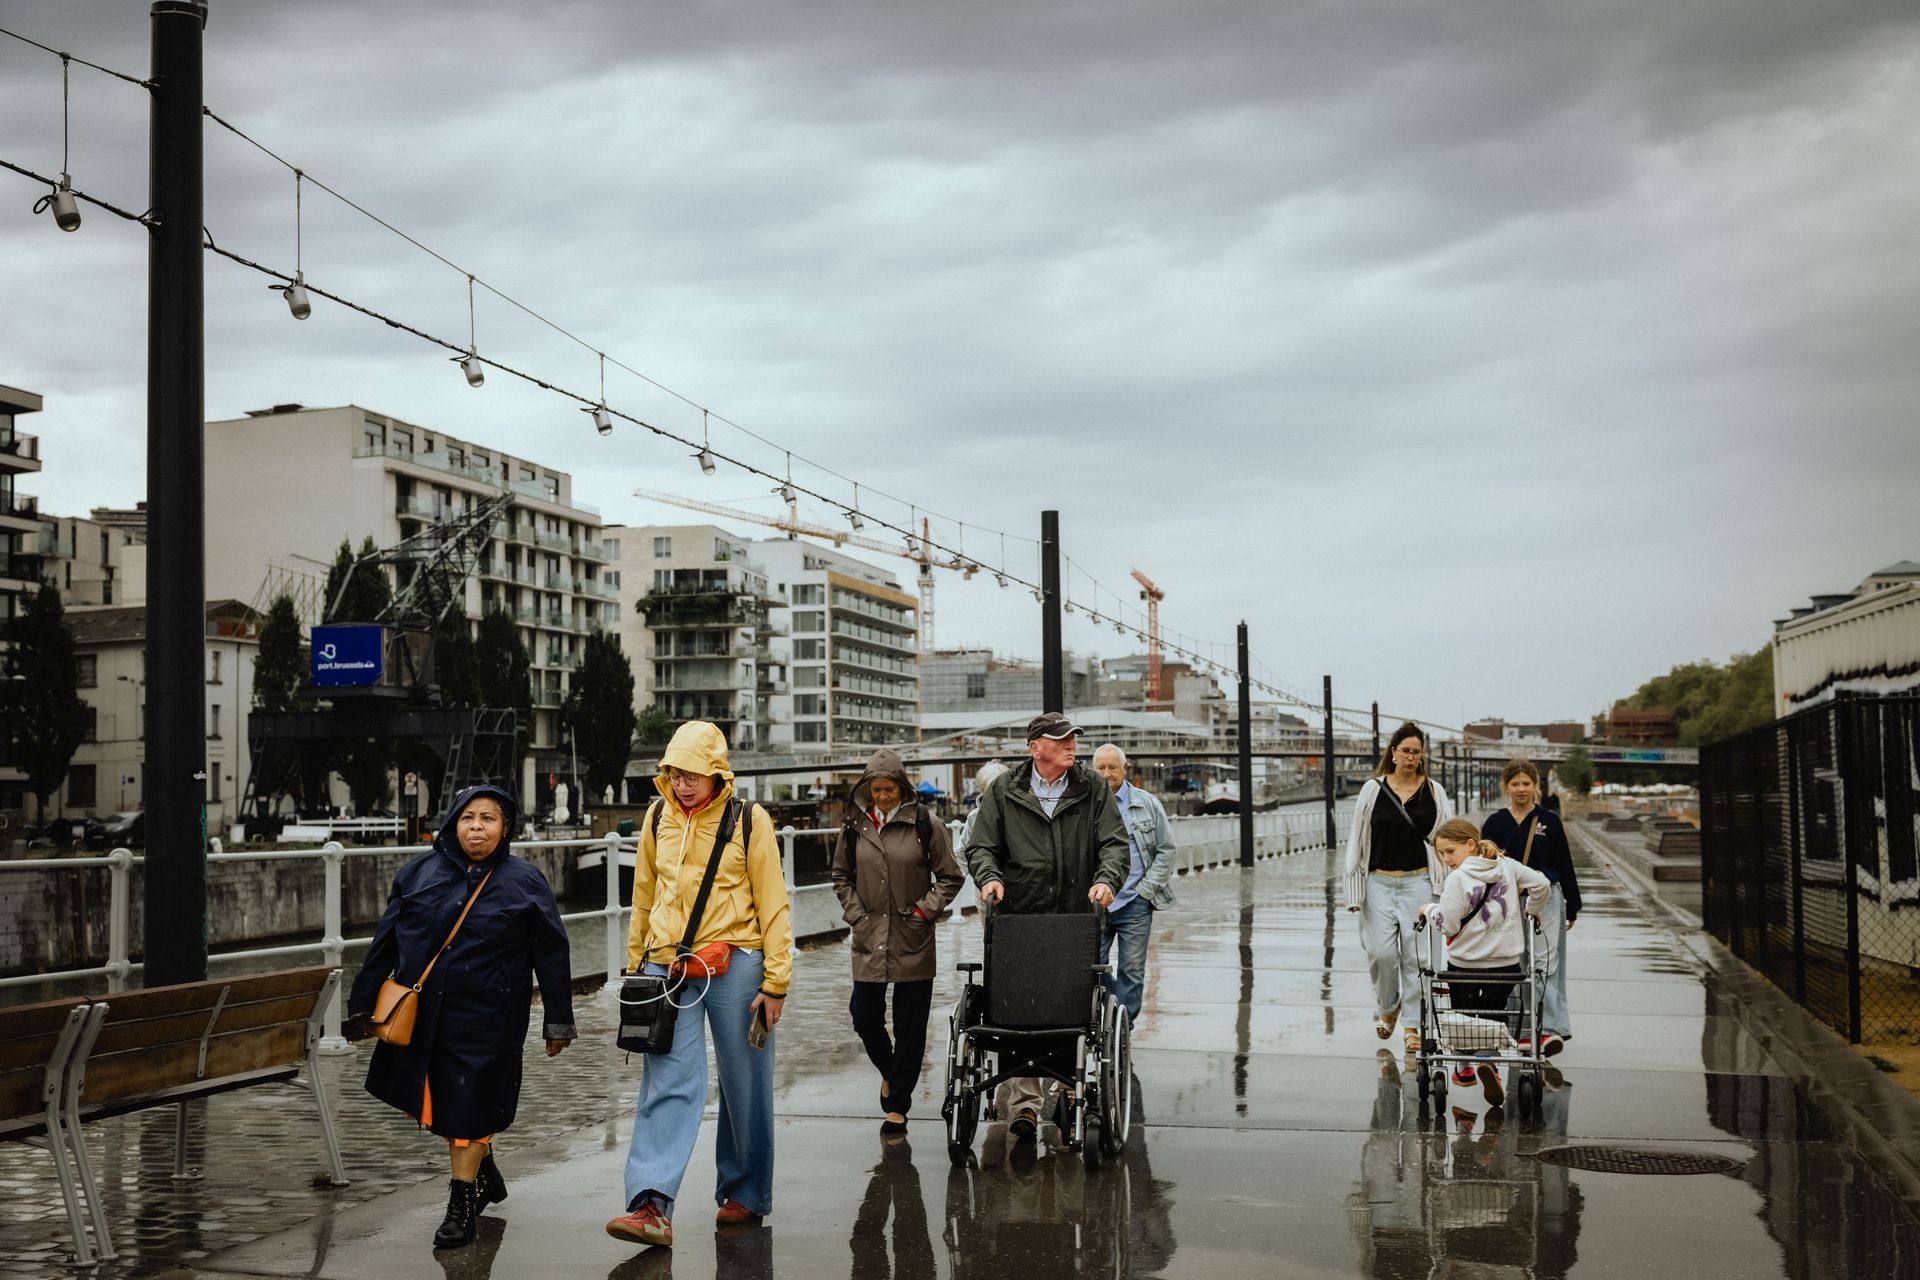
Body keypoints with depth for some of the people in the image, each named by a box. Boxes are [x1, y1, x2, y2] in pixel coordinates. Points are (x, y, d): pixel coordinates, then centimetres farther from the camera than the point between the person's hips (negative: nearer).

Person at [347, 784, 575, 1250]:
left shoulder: (524, 881, -3)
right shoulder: (419, 874, 4)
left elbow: (551, 954, 0)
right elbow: (385, 944, 9)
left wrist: (558, 1021, -1)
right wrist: (362, 1003, 9)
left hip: (485, 1019, -4)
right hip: (423, 1014, 4)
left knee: (468, 1106, 1)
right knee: (437, 1103, 13)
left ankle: (463, 1201, 16)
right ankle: (485, 1176, 36)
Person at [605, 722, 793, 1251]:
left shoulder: (748, 820, -4)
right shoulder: (657, 818, 7)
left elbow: (772, 905, -3)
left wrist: (775, 981, -6)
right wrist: (637, 965, 18)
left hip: (735, 966, -2)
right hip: (667, 967, 2)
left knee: (745, 1087, 7)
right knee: (667, 1083, -8)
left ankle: (745, 1193, 23)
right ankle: (652, 1205, -15)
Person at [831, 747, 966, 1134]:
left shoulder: (926, 824, -4)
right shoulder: (855, 825, 4)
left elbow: (950, 877, 3)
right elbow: (841, 876, 16)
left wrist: (925, 910, -6)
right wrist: (855, 915, 4)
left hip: (913, 941, -2)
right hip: (869, 939, 3)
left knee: (910, 1027, 2)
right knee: (864, 1017, 4)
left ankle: (897, 1106, 13)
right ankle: (889, 1072, 35)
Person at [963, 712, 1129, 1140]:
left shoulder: (1092, 789, 8)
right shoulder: (1004, 791, 6)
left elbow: (1115, 842, 2)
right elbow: (980, 846, 7)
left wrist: (1107, 879, -16)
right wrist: (990, 877, -13)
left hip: (1076, 918, 1)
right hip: (1019, 917, -1)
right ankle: (1024, 1103, -9)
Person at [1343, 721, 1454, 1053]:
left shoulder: (1434, 792, 4)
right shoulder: (1373, 789, 3)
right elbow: (1357, 840, 5)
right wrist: (1355, 890, 0)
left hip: (1419, 881, 0)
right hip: (1379, 882, 0)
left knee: (1416, 954, -3)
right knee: (1381, 952, -6)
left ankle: (1413, 1024, 8)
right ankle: (1387, 1007, 22)